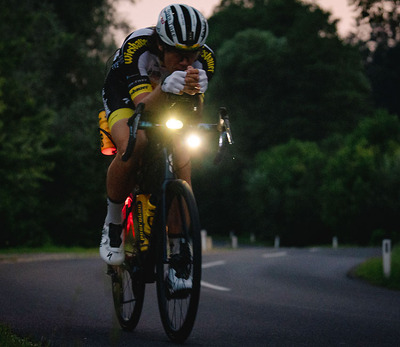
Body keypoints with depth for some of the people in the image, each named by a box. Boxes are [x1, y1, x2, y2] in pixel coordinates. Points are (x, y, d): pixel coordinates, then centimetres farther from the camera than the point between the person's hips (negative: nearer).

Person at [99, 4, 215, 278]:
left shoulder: (204, 59, -28)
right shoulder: (136, 47, -37)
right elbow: (144, 106, -43)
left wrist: (194, 93, -57)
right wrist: (164, 89, -66)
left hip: (166, 102, 3)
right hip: (126, 98, -3)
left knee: (182, 158, -23)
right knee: (132, 150, -34)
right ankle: (113, 224, -11)